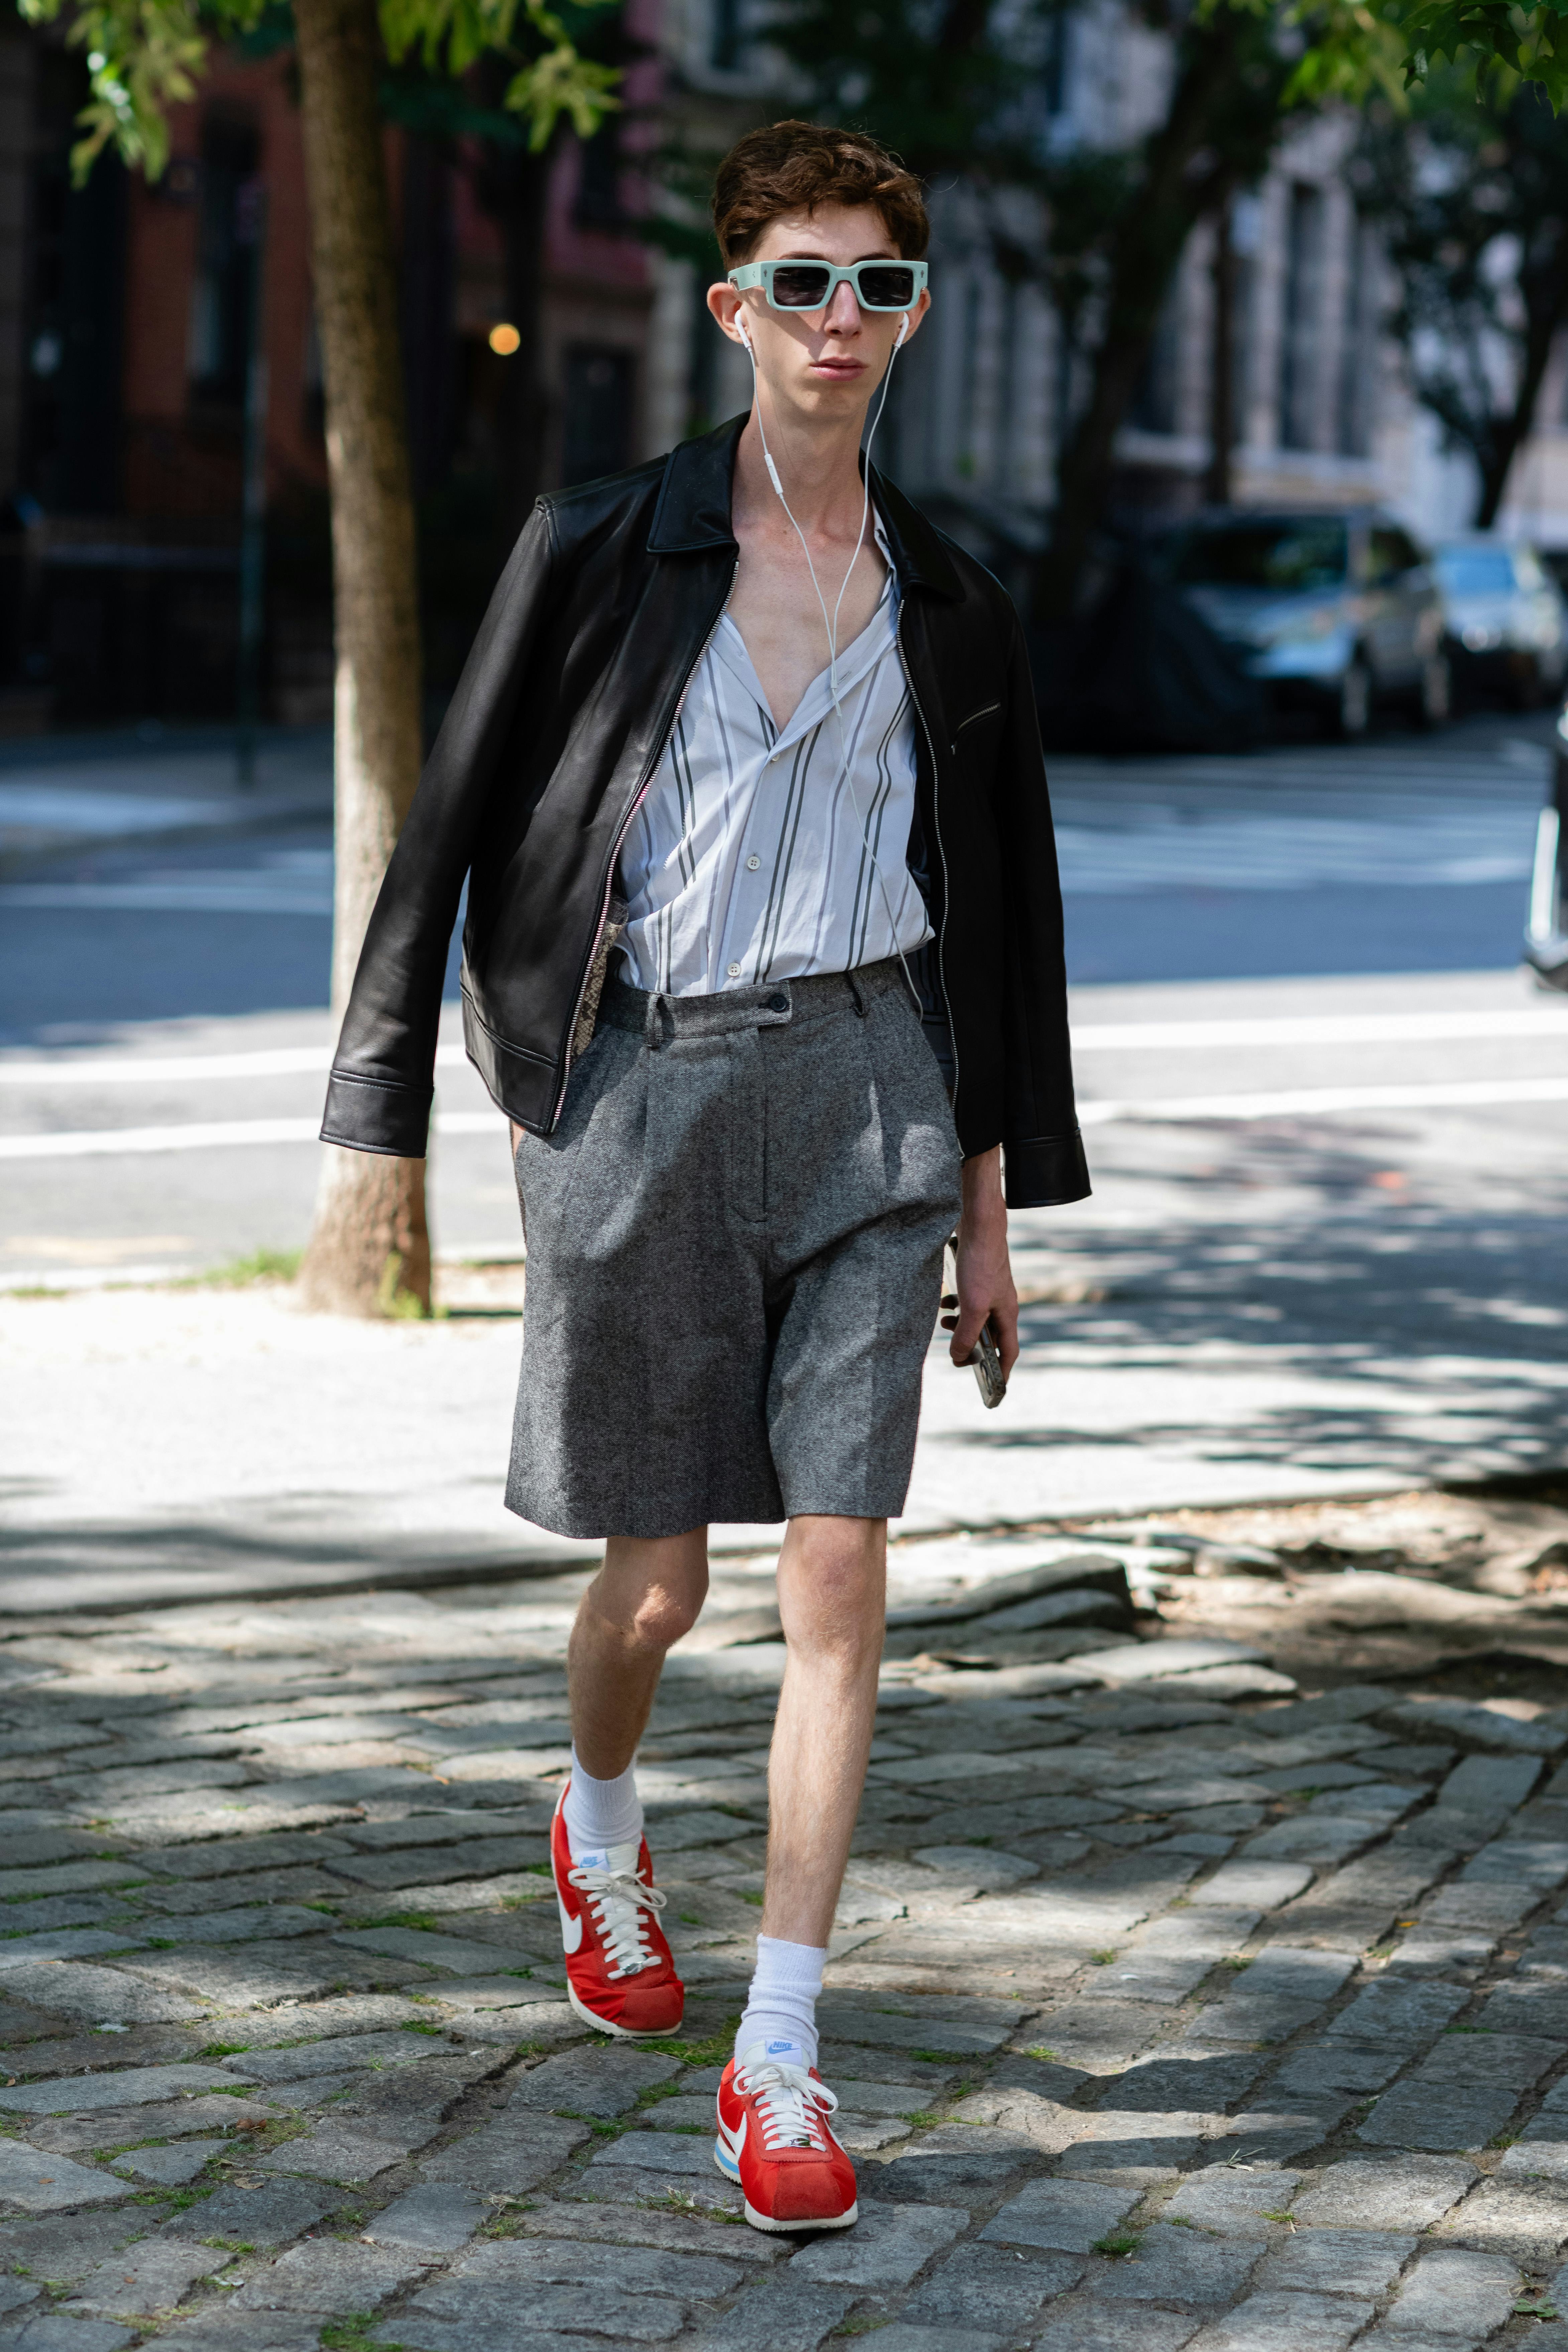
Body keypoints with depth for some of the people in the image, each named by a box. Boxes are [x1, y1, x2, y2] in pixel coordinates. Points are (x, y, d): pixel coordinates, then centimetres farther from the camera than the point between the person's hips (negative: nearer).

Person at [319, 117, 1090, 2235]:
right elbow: (459, 822, 2)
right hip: (644, 1087, -1)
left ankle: (780, 2061, 0)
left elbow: (1004, 903, 14)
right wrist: (391, 1108, -2)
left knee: (839, 1571, -6)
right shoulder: (602, 550, 0)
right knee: (660, 1578, 7)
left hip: (869, 1086, 2)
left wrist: (993, 1194, 13)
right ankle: (600, 1828, 43)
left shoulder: (948, 603, 8)